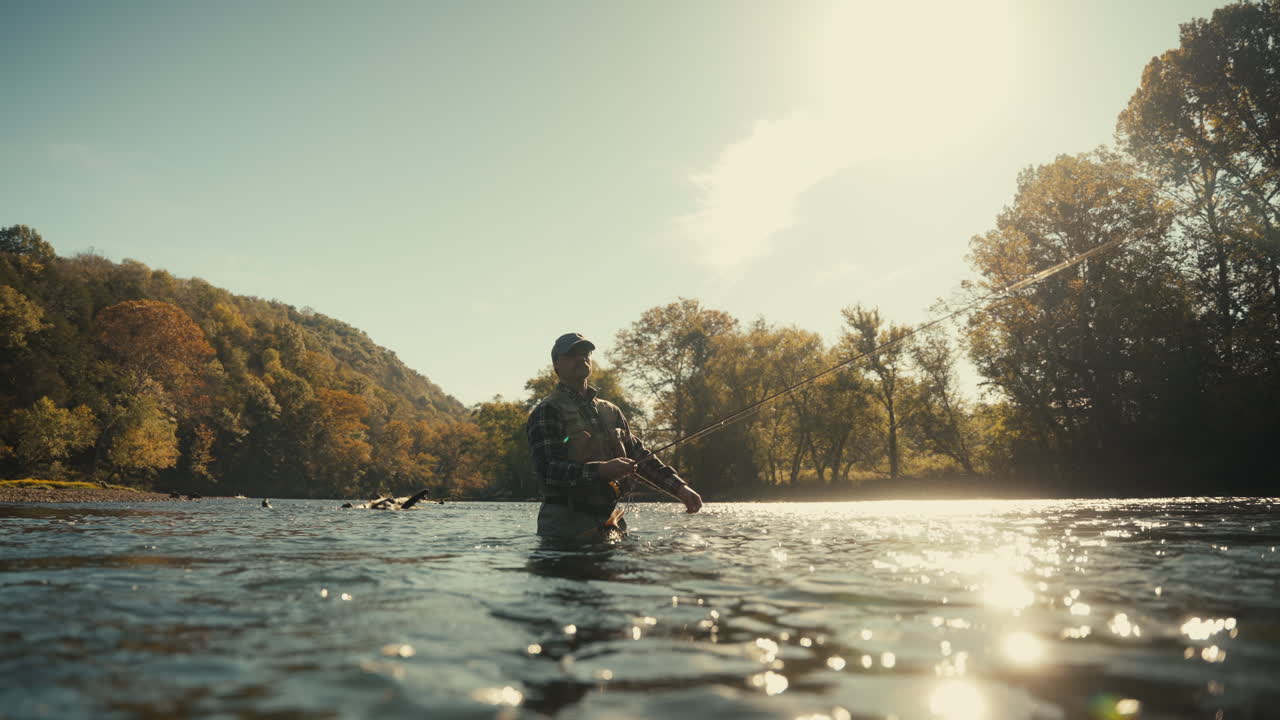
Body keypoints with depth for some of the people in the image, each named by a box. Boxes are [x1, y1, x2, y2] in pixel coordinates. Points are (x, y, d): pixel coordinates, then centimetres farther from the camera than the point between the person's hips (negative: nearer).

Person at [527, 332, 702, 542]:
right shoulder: (547, 411, -7)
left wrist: (679, 488, 2)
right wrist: (603, 470, -30)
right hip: (565, 527, -6)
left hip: (609, 522, 6)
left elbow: (640, 455, 15)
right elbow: (548, 471, -18)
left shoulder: (610, 411, 16)